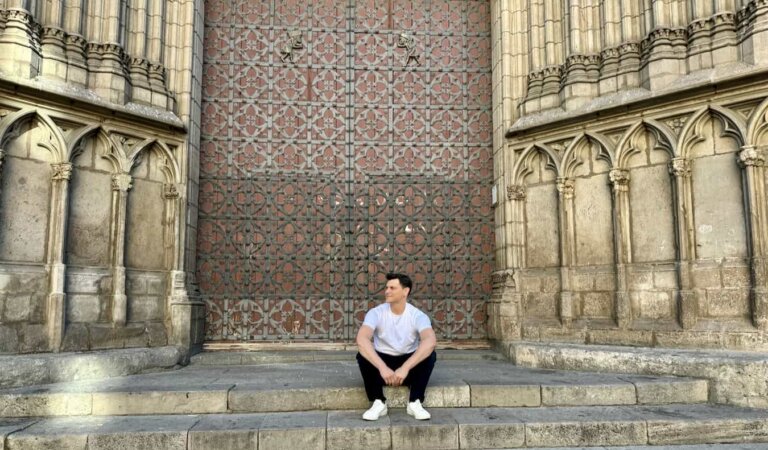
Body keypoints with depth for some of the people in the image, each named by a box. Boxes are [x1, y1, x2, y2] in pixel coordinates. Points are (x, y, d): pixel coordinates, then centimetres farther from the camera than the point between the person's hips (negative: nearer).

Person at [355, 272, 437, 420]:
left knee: (430, 354, -28)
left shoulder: (417, 315, -15)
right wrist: (382, 368, -44)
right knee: (363, 355, -29)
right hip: (382, 362, 0)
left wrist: (405, 368, -46)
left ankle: (415, 403, -17)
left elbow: (430, 341, -35)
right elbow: (361, 339, -31)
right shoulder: (376, 313, -14)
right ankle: (379, 403, -17)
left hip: (409, 366, 0)